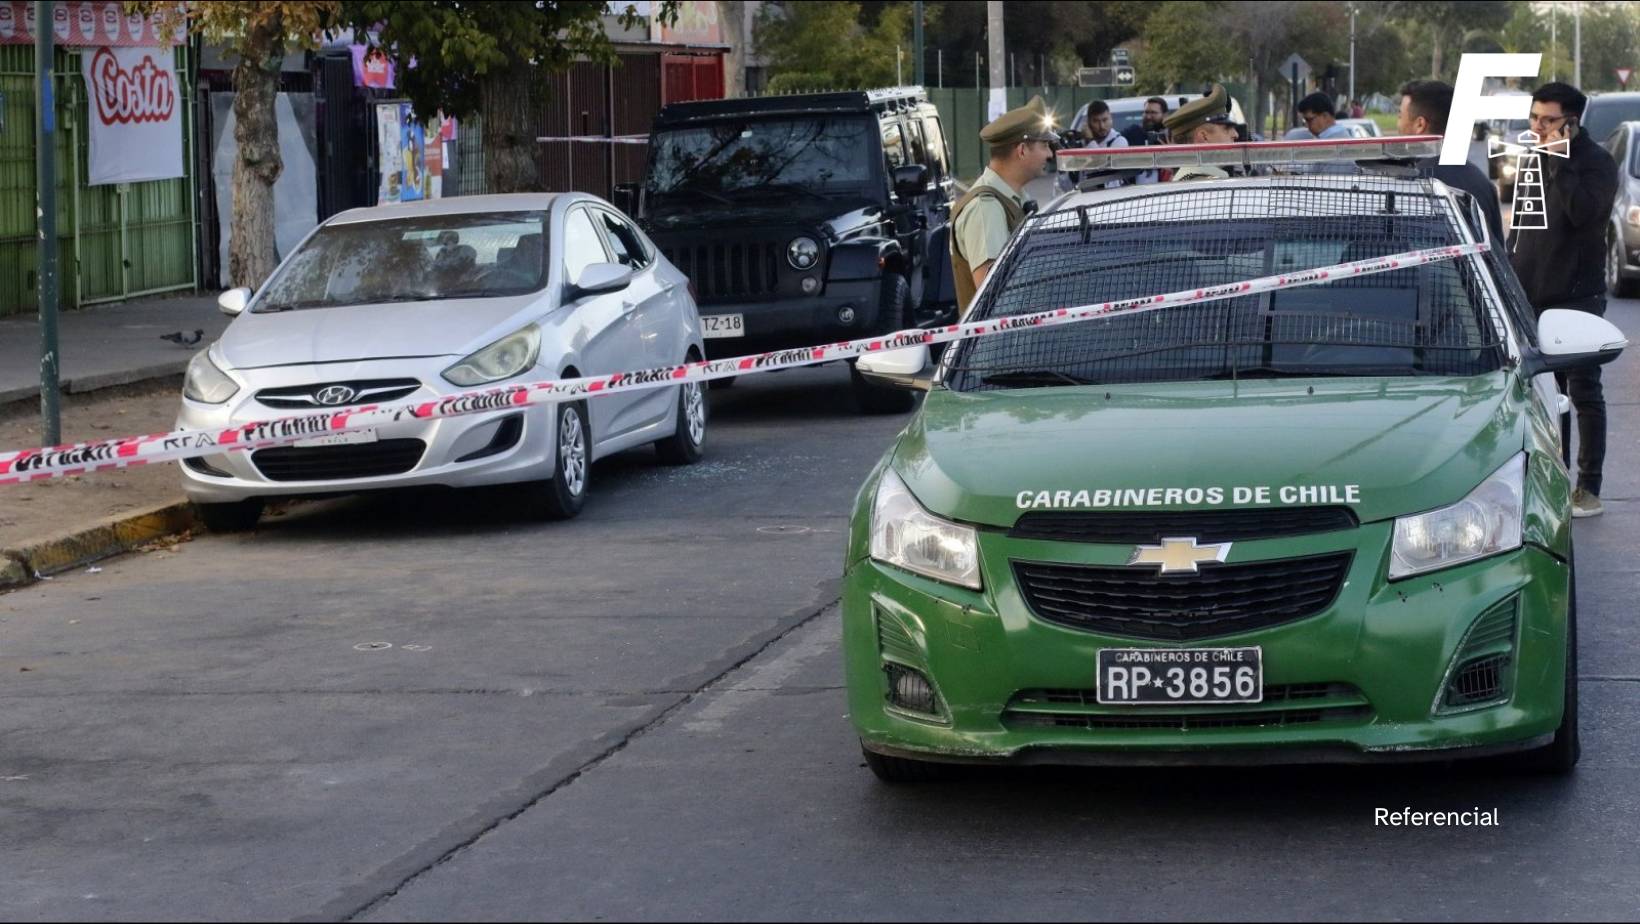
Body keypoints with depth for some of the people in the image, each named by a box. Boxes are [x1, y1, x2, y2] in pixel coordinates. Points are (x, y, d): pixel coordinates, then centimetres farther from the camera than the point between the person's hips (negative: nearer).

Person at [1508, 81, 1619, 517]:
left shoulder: (1596, 162, -9)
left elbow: (1583, 211, -27)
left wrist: (1558, 161, -24)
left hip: (1578, 297, -7)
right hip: (1533, 296, 7)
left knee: (1583, 392, -3)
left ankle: (1589, 488, 0)